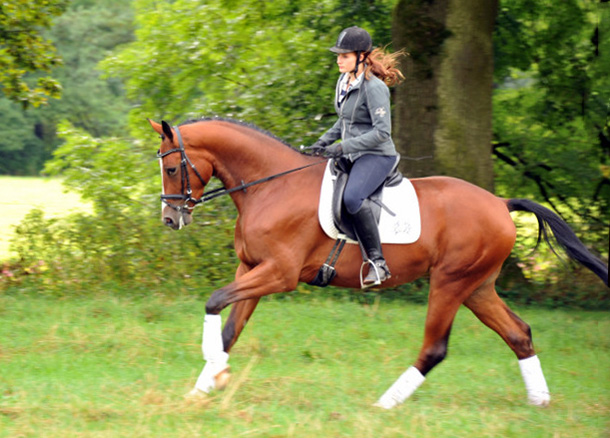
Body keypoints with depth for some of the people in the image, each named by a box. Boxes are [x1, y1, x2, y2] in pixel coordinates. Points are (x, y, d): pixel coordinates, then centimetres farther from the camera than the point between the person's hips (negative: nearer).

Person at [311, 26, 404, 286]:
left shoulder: (374, 87, -18)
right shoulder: (344, 81, 10)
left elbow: (382, 132, -22)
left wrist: (344, 147, -25)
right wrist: (324, 141, 12)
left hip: (377, 156, -10)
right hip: (353, 157, 10)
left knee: (352, 197, -34)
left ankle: (377, 262, -31)